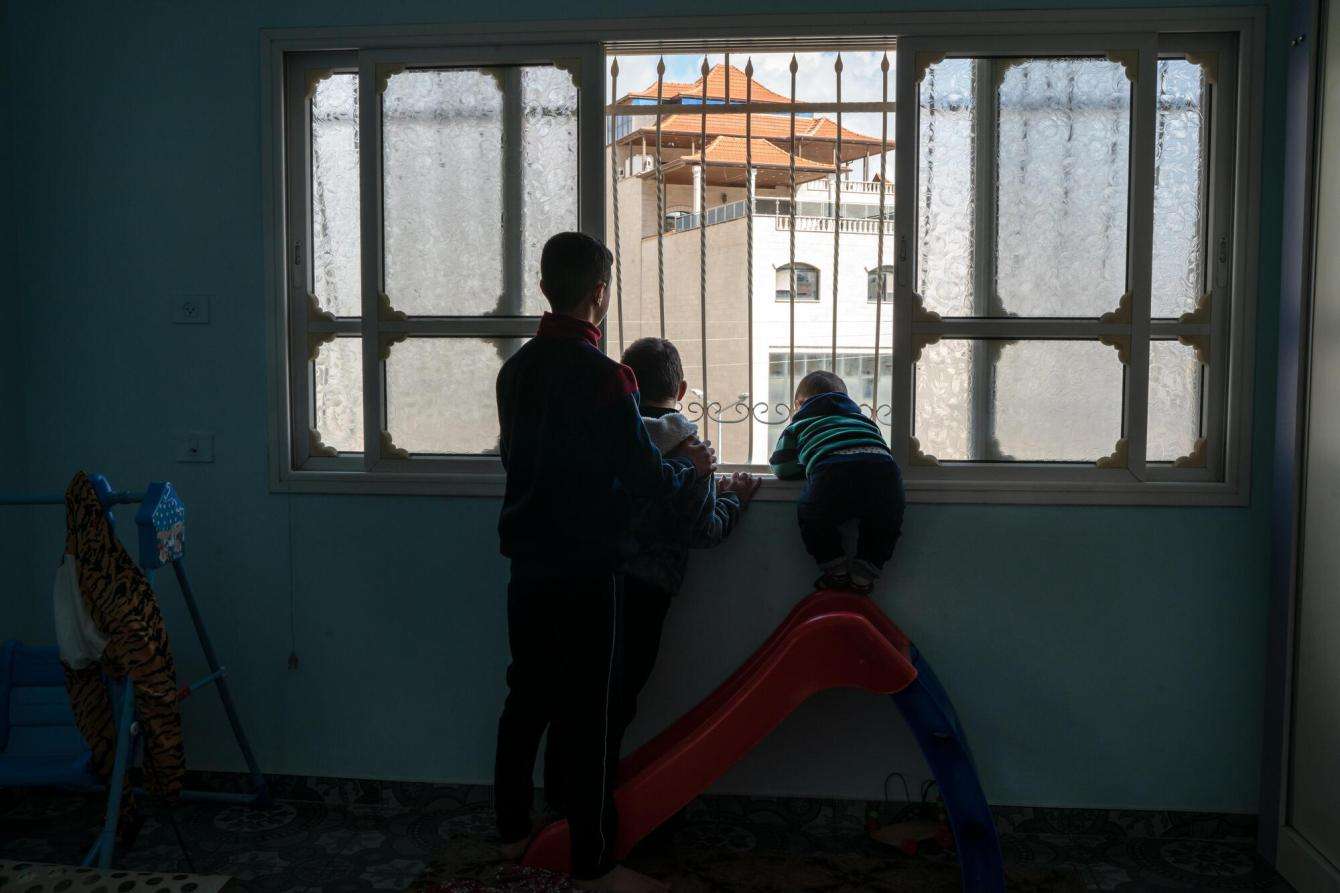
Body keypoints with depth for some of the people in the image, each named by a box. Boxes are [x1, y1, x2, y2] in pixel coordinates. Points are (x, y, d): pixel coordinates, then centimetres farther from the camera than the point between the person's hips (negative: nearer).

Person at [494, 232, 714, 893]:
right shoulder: (601, 375, -17)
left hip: (527, 560, 7)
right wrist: (690, 466, 5)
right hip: (584, 570, -7)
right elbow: (645, 477, -16)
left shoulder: (515, 368, 6)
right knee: (588, 713, 0)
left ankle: (513, 832, 32)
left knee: (527, 696, 18)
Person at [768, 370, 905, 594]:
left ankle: (836, 569, 21)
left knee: (809, 515, 25)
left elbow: (782, 468, 33)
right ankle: (864, 572, 23)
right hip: (884, 466, 3)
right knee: (888, 520, 30)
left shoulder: (799, 425, 31)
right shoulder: (864, 418, 40)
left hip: (834, 476, -3)